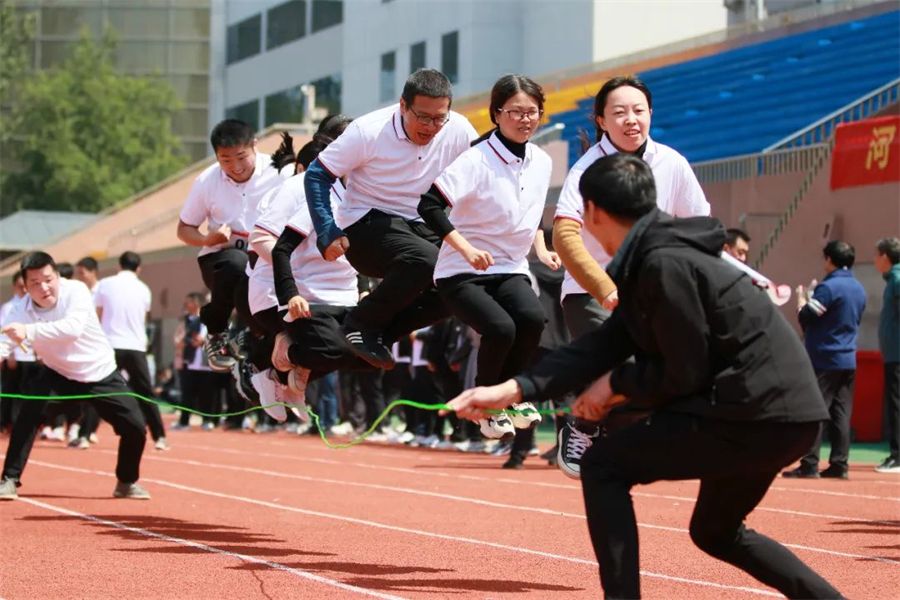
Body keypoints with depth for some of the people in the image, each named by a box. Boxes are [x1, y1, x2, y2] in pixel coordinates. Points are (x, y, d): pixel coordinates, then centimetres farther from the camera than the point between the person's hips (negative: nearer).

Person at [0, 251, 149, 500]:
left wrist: (29, 332, -59)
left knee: (135, 426, -3)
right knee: (27, 416, -22)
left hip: (101, 374, -1)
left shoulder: (76, 291, -28)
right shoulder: (24, 310, -20)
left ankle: (127, 482, 22)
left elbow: (73, 328, -47)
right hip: (59, 374, 1)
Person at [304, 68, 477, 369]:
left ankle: (386, 329, -2)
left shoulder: (458, 130, -7)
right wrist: (328, 234, -22)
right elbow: (316, 175, -11)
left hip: (418, 227, 6)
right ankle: (362, 324, -14)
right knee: (426, 259, -34)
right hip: (366, 225, -6)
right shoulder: (369, 132, -17)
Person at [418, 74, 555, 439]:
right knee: (501, 328, -30)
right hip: (462, 273, -5)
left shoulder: (542, 162, 5)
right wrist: (467, 249, -29)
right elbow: (429, 205, -23)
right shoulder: (476, 160, -16)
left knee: (532, 318, -28)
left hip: (510, 270, 5)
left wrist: (541, 250, 8)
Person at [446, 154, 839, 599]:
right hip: (785, 413, 10)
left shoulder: (664, 264, -16)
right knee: (715, 532, 28)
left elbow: (684, 375, -15)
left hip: (759, 417, -10)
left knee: (603, 465, -4)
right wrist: (513, 389, -1)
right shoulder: (649, 261, 15)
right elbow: (603, 345, 8)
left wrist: (618, 384, 2)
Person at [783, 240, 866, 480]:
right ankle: (840, 464, 6)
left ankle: (809, 465, -10)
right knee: (841, 414, 7)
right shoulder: (859, 289, 12)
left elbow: (806, 318, -12)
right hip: (848, 360, 7)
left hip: (824, 359, -7)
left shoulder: (828, 287, -14)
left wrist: (801, 298, 8)